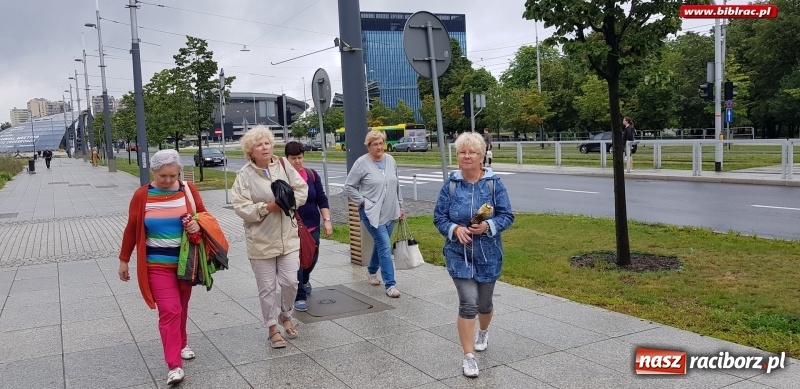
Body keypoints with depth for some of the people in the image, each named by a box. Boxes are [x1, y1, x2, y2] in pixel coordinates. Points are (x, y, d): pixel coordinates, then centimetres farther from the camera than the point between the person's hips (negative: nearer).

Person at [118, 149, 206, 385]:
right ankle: (174, 366, -9)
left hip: (185, 261, 3)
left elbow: (203, 215, 9)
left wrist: (198, 224, -15)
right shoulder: (142, 195, -7)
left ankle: (181, 344, 40)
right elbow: (131, 229, 1)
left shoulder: (188, 190, -4)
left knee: (181, 307, 17)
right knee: (169, 310, -11)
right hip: (158, 264, -3)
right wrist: (124, 260, 6)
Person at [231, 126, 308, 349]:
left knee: (290, 282, 5)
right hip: (261, 241, -2)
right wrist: (267, 207, -23)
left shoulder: (283, 165, 1)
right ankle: (273, 328, 23)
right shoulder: (244, 175, -8)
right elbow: (241, 207, -13)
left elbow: (302, 189, 4)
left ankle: (286, 317, 32)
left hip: (288, 237, 3)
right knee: (267, 287, 7)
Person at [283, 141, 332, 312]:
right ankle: (300, 297, 10)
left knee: (312, 257, 15)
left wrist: (327, 220, -2)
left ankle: (305, 280, 47)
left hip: (312, 226, 4)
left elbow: (322, 199, 4)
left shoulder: (312, 175, 2)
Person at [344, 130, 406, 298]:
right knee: (385, 246, -11)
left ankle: (372, 271, 43)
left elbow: (396, 186, 16)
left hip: (390, 213, 6)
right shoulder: (362, 163, -10)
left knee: (380, 244, 19)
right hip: (372, 213, -6)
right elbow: (348, 187, -5)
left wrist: (400, 206, 17)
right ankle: (390, 284, -6)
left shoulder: (390, 160, 6)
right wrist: (363, 202, -10)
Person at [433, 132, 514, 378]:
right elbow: (439, 217, 0)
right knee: (468, 303, -12)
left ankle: (483, 333, 50)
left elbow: (507, 216, -5)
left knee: (484, 303, 17)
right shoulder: (451, 185, -4)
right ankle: (468, 357, 0)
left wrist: (488, 226, -24)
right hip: (459, 254, -1)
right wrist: (455, 229, -20)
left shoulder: (493, 183, -7)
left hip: (488, 254, 1)